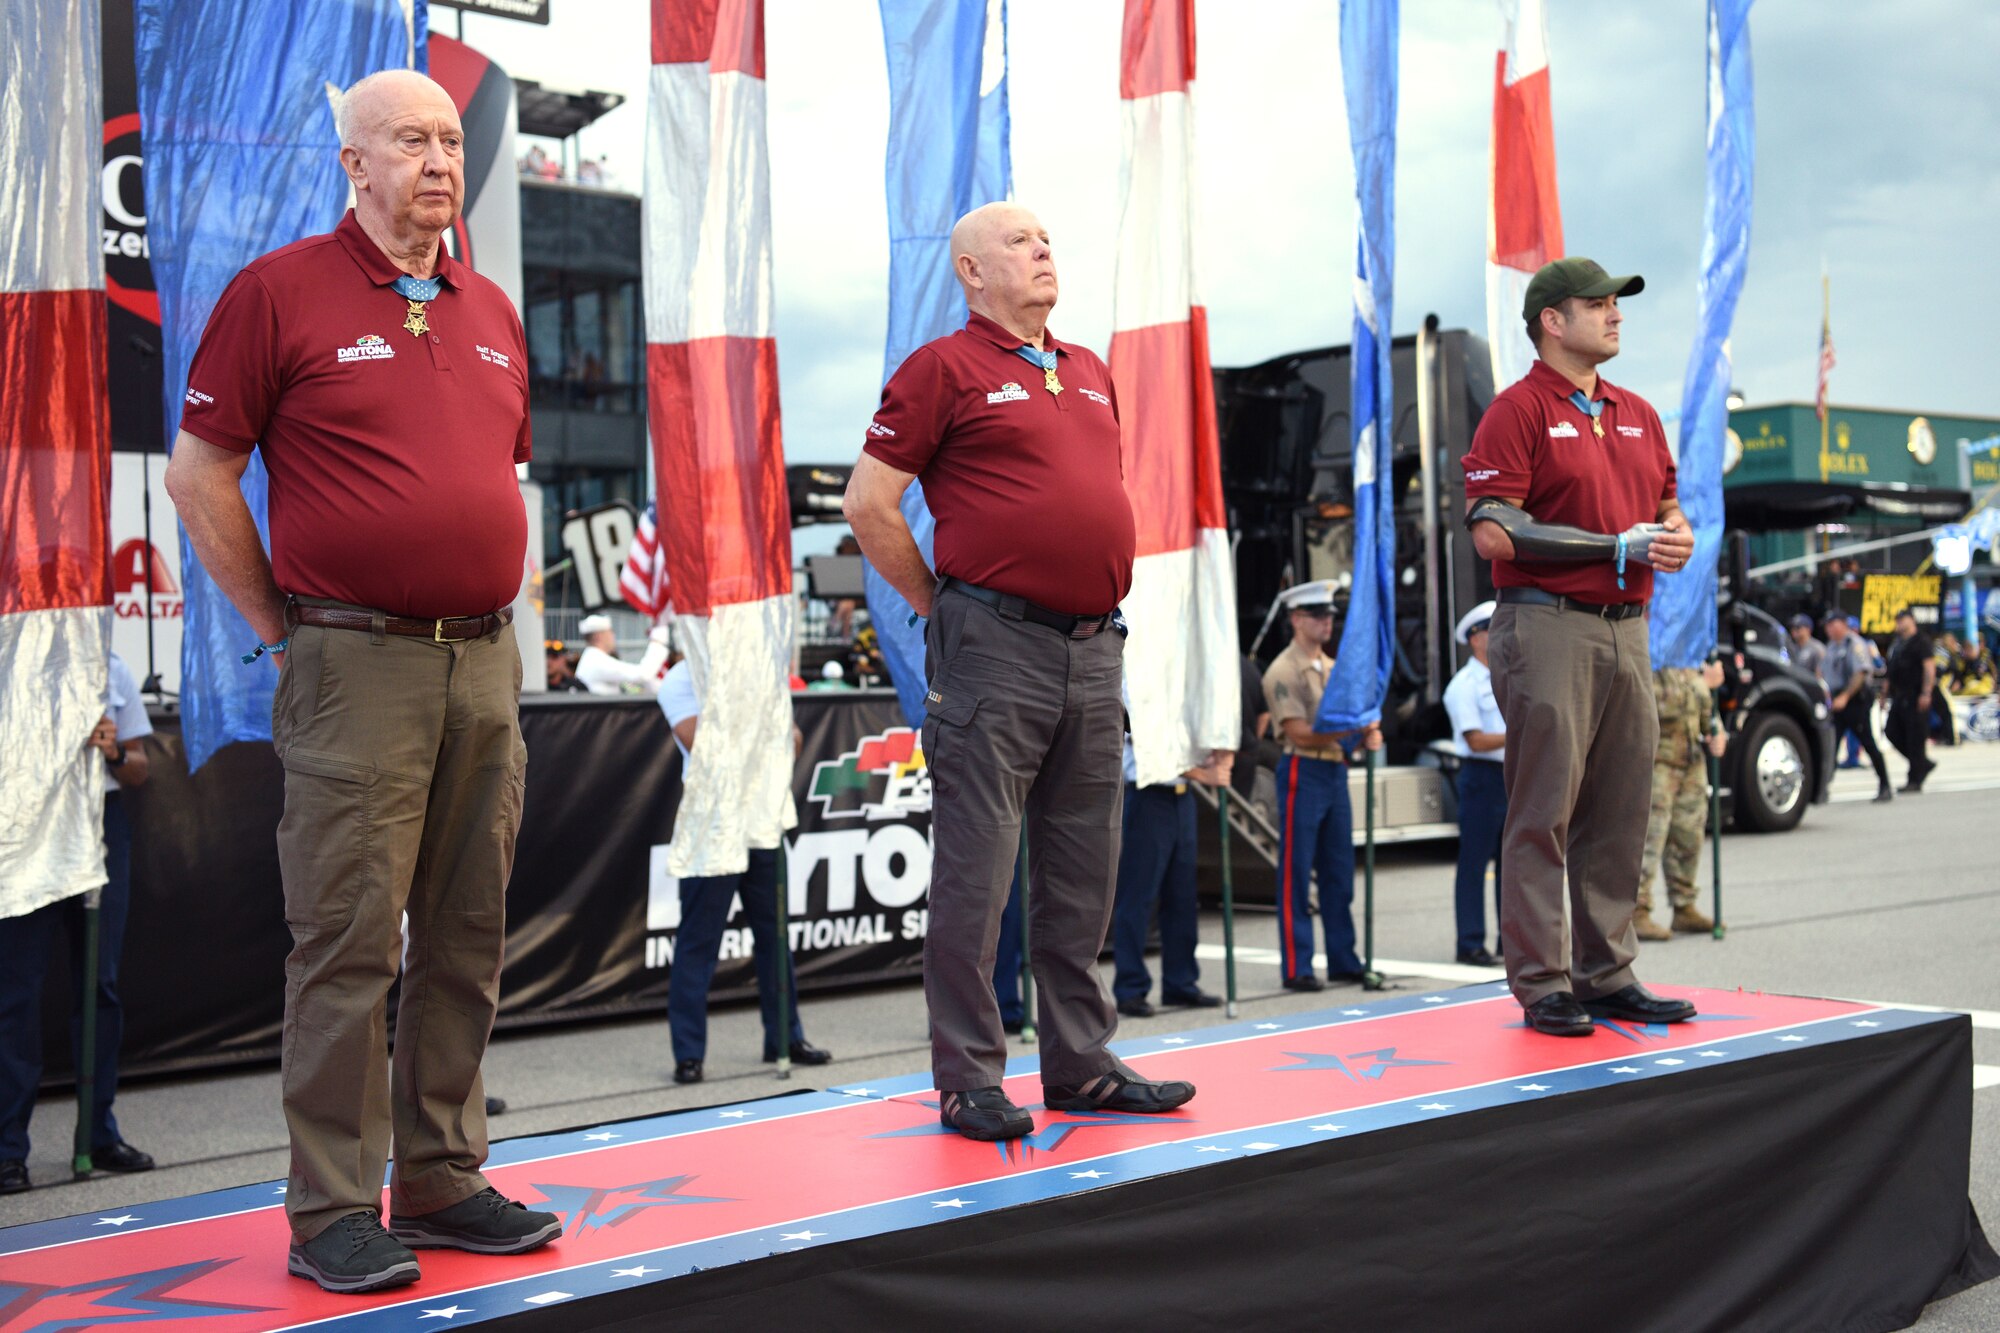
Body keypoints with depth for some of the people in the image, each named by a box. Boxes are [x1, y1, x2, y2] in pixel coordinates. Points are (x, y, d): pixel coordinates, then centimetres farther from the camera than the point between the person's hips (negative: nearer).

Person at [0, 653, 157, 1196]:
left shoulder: (111, 667, 10)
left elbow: (140, 771, 13)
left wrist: (114, 752, -9)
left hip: (102, 822, 4)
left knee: (100, 982, 9)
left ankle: (100, 1134, 19)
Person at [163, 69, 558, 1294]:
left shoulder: (493, 312, 15)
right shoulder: (280, 292, -2)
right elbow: (200, 475, -1)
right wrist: (287, 629, 0)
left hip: (485, 661, 6)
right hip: (357, 665, -6)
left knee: (467, 939, 10)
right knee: (349, 944, -2)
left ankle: (444, 1180, 22)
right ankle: (335, 1214, 8)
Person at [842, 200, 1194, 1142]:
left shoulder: (1091, 374, 18)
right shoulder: (944, 368, -2)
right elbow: (869, 504, -5)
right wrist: (941, 604, -2)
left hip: (1093, 648, 7)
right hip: (995, 649, -7)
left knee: (1082, 874, 11)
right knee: (976, 871, -2)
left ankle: (1081, 1063, 21)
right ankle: (967, 1079, 6)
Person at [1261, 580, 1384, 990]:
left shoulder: (1334, 668, 15)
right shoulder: (1282, 672, -8)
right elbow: (1300, 734, -15)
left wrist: (1369, 733, -3)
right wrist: (1349, 729, -21)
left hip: (1336, 772, 8)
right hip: (1302, 773, -8)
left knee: (1339, 872, 11)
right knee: (1296, 875, -3)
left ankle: (1343, 961, 18)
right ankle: (1296, 968, 0)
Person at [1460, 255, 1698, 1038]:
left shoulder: (1639, 415, 18)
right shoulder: (1518, 410, -5)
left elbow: (1667, 503, 26)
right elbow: (1492, 531, -14)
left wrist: (1676, 536, 0)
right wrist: (1620, 547, -12)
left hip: (1627, 628, 7)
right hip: (1548, 627, -7)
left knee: (1621, 813, 10)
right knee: (1544, 813, -4)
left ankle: (1607, 974, 19)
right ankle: (1541, 985, 3)